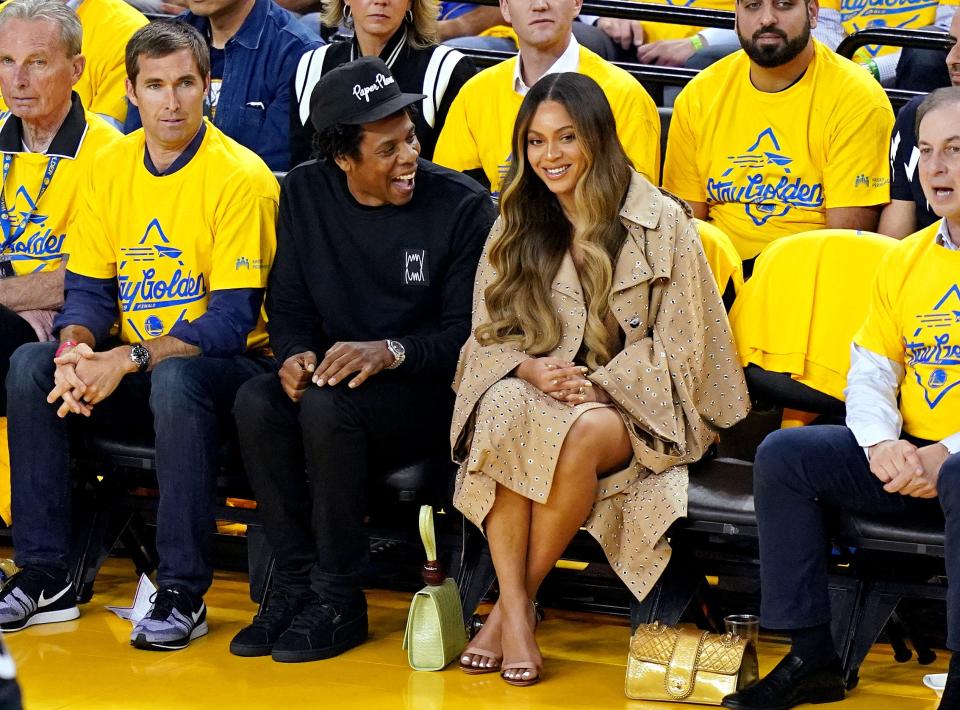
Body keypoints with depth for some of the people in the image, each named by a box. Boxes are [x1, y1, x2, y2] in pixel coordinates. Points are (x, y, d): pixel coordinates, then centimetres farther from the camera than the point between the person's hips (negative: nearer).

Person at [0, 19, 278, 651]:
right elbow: (89, 287, 6)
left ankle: (183, 594, -28)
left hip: (226, 364, -6)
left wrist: (129, 360, -27)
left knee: (176, 380, -37)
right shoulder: (112, 165, 5)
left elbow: (231, 321, -18)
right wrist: (75, 348, -18)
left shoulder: (241, 177, -14)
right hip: (134, 370, 6)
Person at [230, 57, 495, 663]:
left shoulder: (462, 206, -9)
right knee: (256, 402, -27)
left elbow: (468, 333, -12)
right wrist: (296, 354, -13)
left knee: (327, 406, -34)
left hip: (431, 394, -4)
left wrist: (390, 352, -28)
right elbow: (288, 304, 9)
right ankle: (295, 583, -16)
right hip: (334, 374, 5)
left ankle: (338, 602, -20)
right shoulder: (306, 194, 5)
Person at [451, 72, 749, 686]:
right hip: (533, 390, 3)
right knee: (504, 411, -35)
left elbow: (678, 348, -4)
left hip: (635, 408, -2)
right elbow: (488, 334, 8)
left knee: (585, 432, -39)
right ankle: (514, 610, -33)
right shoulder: (516, 226, 10)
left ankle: (517, 603, -23)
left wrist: (598, 386, -18)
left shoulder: (662, 223, -2)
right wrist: (529, 368, -15)